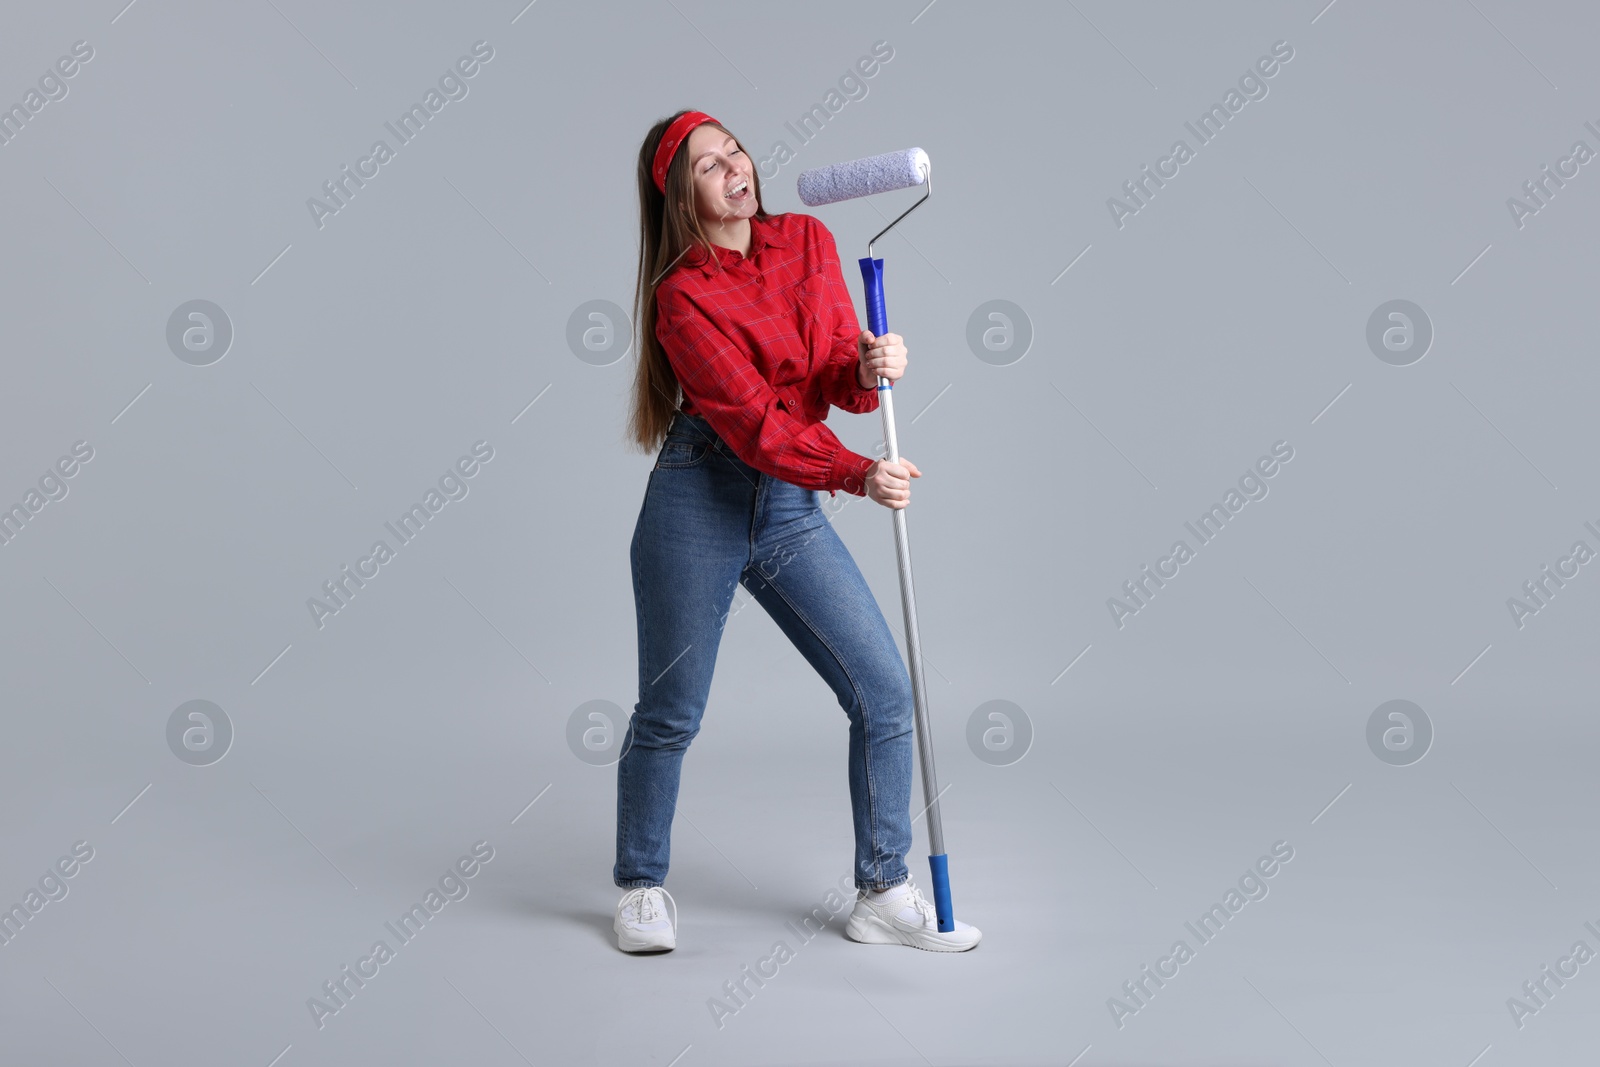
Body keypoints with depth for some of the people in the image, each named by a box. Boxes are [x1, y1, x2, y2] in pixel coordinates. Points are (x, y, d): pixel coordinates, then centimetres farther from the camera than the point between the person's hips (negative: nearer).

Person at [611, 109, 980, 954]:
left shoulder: (807, 242, 8)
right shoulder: (683, 295, -8)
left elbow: (837, 379, 3)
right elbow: (751, 418, -19)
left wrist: (872, 369, -21)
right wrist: (858, 476, -31)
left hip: (792, 506, 5)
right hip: (699, 503, -5)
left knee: (885, 690, -1)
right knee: (670, 713, 4)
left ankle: (883, 893, 13)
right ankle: (641, 887, 27)